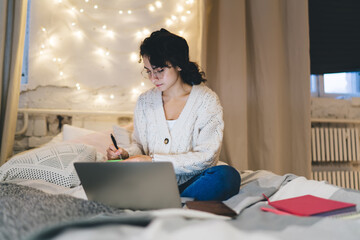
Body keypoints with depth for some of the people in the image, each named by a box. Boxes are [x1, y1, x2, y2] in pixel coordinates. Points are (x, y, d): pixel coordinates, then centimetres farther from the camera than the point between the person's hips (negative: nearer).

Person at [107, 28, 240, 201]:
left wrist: (152, 160, -18)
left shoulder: (206, 100, -5)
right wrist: (127, 154, -7)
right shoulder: (145, 101, 7)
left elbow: (205, 157, -12)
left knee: (227, 175, -33)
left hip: (191, 184, -2)